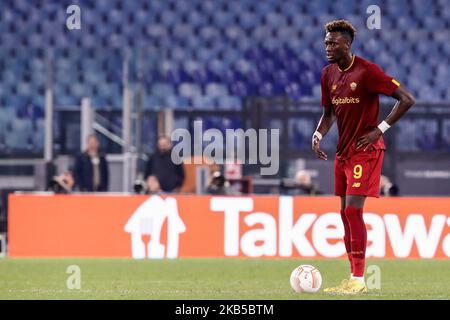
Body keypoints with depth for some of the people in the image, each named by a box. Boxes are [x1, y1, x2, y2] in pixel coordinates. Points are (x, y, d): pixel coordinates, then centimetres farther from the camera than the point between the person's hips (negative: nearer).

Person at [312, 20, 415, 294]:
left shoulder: (367, 71, -16)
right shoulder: (329, 74, 7)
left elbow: (408, 100, -15)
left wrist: (380, 130, -16)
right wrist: (318, 135, 0)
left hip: (365, 150, -8)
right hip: (343, 151, 8)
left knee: (353, 210, -14)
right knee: (346, 214, 8)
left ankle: (358, 280, -11)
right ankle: (355, 279, 14)